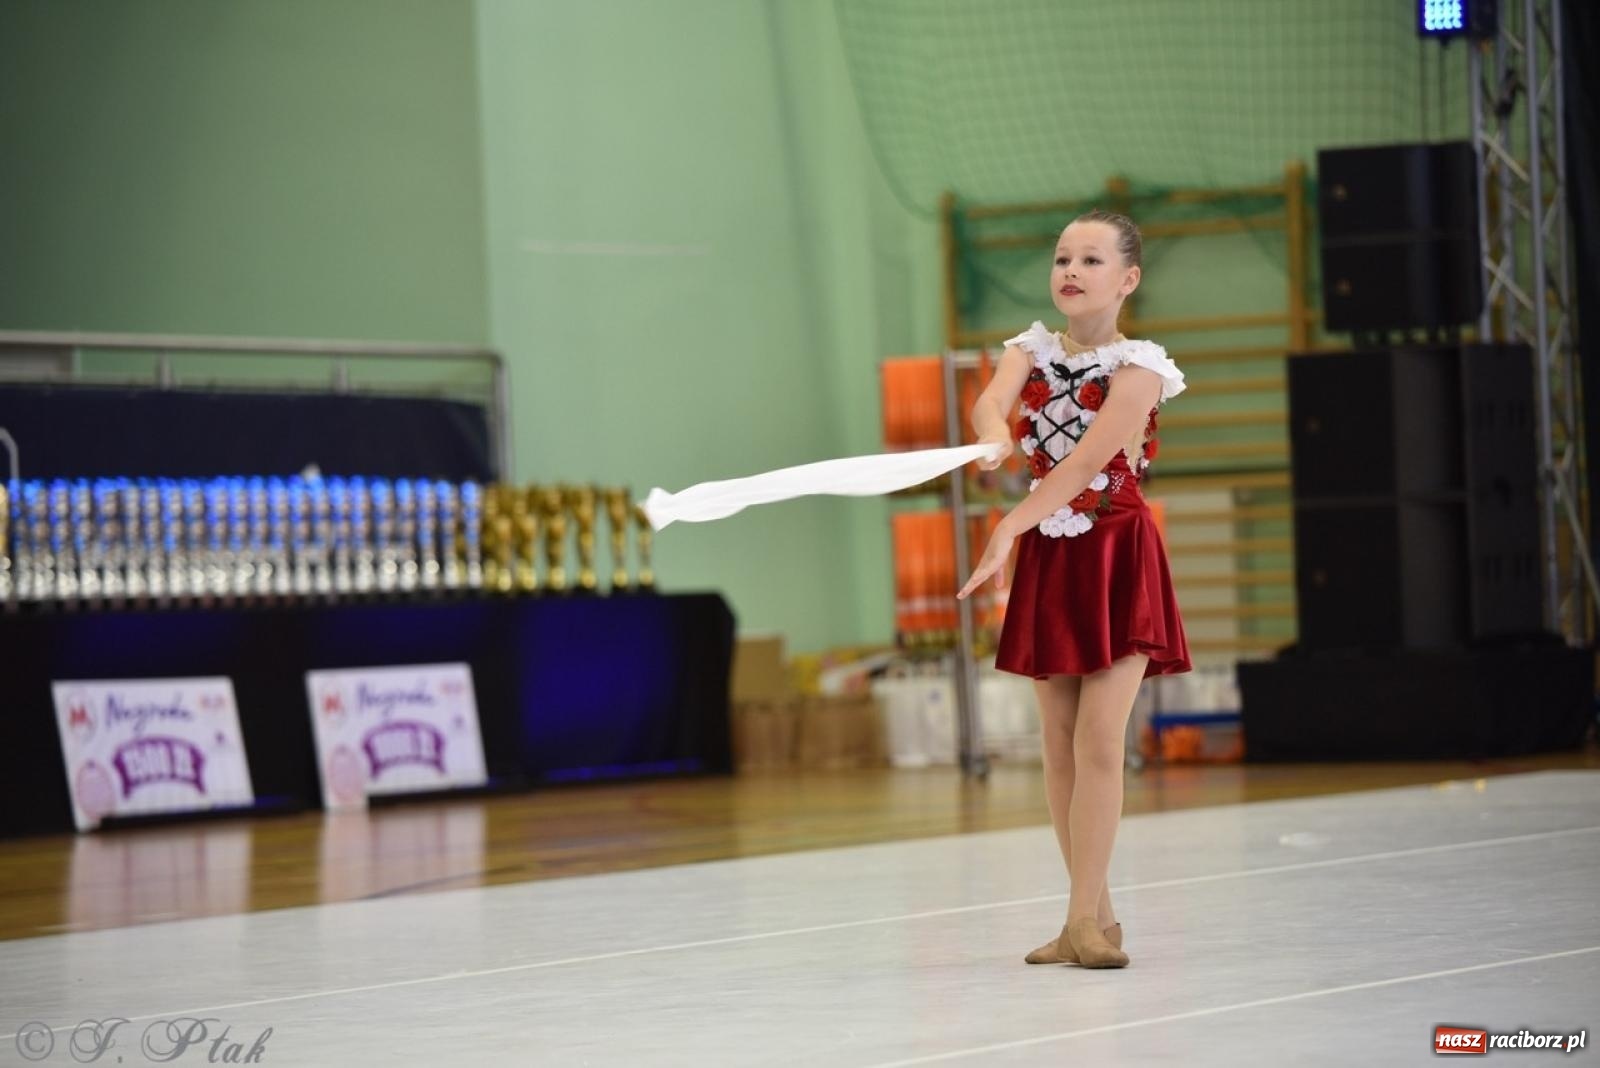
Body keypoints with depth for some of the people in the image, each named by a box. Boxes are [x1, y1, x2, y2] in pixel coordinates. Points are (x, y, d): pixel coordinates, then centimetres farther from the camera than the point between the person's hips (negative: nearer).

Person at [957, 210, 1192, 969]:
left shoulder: (1138, 367, -11)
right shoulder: (1033, 351, 4)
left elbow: (1087, 460, -23)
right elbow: (991, 401, -18)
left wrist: (1008, 530, -34)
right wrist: (993, 440, -43)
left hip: (1117, 558, -5)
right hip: (1048, 559, 5)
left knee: (1099, 741, -11)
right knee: (1059, 745, 6)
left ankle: (1085, 919, -9)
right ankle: (1097, 914, 13)